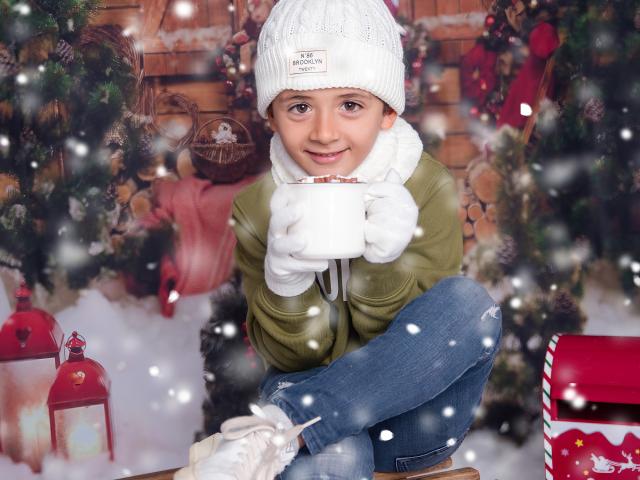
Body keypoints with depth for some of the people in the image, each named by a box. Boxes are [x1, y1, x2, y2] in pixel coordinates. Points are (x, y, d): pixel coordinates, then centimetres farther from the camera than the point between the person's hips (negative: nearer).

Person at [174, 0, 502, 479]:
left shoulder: (429, 190, -11)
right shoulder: (259, 205, -9)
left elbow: (410, 341, -9)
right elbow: (295, 356, -8)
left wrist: (383, 267, -29)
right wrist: (286, 278, -29)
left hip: (414, 415, 4)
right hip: (314, 395, -3)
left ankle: (271, 431, -26)